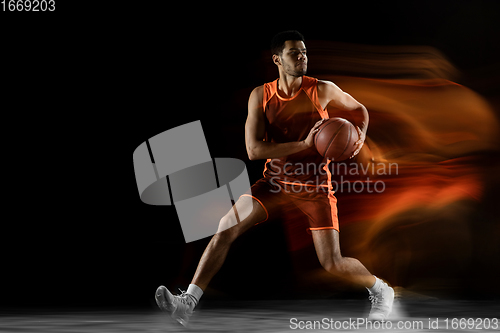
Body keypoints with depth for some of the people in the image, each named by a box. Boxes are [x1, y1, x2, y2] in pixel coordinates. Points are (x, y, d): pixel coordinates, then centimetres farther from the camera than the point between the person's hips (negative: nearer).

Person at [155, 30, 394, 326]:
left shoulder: (323, 91, -7)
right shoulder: (261, 96, -5)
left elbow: (359, 109, 13)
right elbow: (253, 150, -16)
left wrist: (360, 135, -9)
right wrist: (304, 144, -25)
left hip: (315, 186, -2)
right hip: (275, 182, 2)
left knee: (333, 264, -6)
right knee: (225, 229, -13)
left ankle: (381, 290, 25)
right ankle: (188, 304, -10)